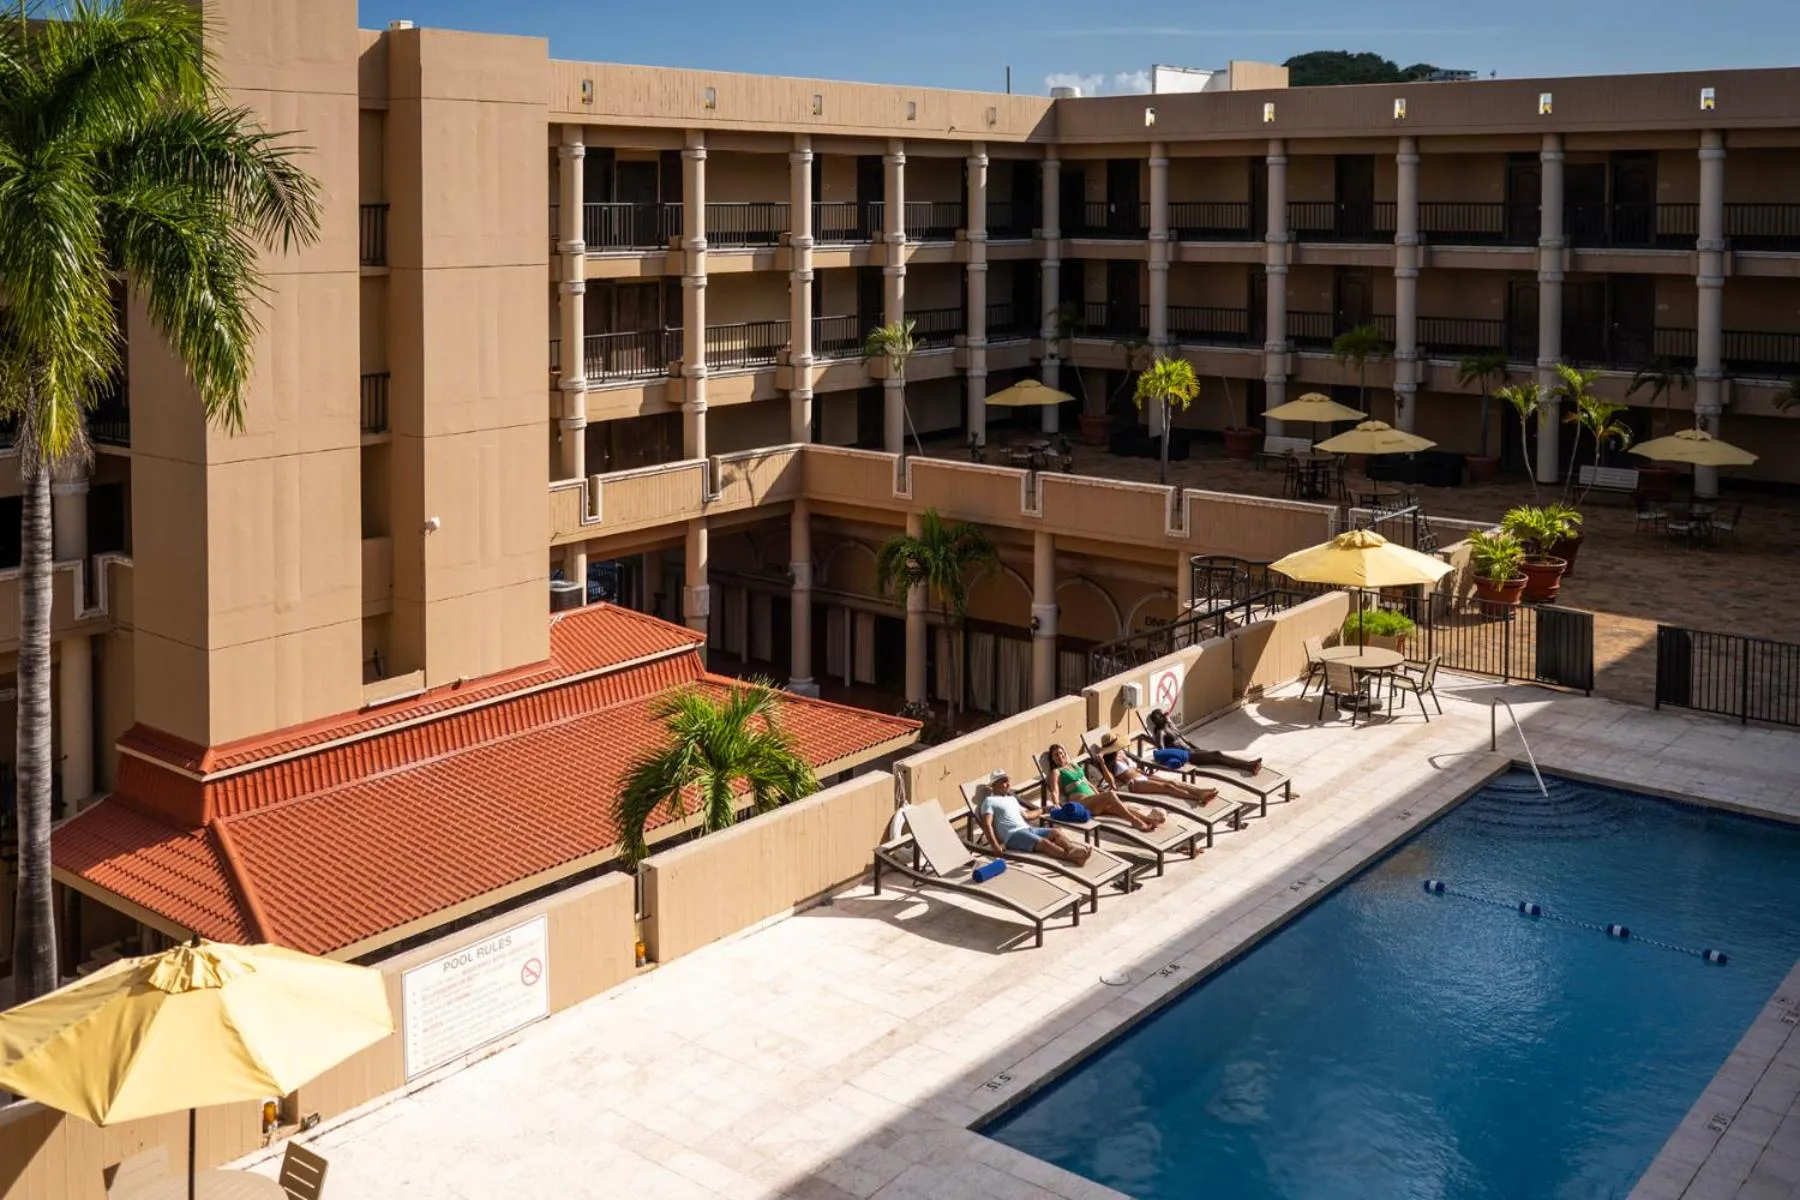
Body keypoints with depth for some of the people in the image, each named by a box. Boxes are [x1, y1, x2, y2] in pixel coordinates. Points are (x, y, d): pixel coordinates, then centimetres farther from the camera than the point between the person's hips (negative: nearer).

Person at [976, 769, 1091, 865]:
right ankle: (1072, 857, -47)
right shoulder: (989, 801, 3)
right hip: (1012, 835, -8)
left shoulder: (1012, 799, 29)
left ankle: (1076, 848, -41)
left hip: (1028, 829, 8)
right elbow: (987, 824, -9)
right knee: (1043, 842, -30)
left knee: (1056, 832, -17)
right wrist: (996, 846, -22)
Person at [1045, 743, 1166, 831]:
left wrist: (1100, 797, 23)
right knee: (1110, 795, -33)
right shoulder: (1056, 772, 7)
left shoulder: (1074, 766, 28)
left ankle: (1149, 818, -33)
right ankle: (1135, 821, -38)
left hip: (1093, 799, 7)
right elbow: (1055, 791, -8)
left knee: (1123, 806, -18)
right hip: (1080, 802, -7)